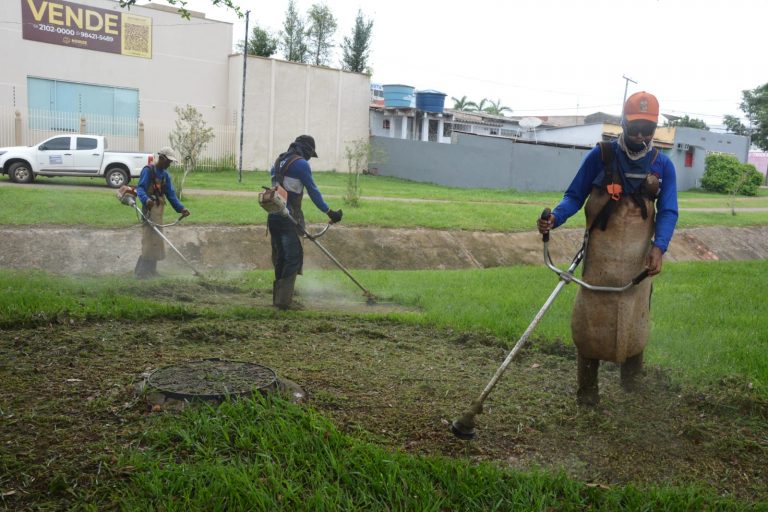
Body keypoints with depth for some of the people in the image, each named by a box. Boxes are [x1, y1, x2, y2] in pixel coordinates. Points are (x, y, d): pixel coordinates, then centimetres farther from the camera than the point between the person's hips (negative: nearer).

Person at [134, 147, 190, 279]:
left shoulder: (166, 175, 14)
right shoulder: (148, 170, -9)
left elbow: (171, 194, 11)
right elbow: (140, 188, -19)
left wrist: (181, 208, -2)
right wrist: (146, 199, -40)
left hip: (159, 209, 8)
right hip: (150, 209, -8)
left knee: (157, 241, 12)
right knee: (149, 240, -12)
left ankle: (150, 270, 20)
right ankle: (141, 271, -8)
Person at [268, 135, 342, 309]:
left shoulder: (279, 161, 18)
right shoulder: (301, 164, -7)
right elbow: (313, 191, -8)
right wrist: (329, 212, -3)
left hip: (273, 216, 8)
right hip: (288, 217, -8)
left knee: (280, 257, 15)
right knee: (293, 258, -5)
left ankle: (278, 298, 21)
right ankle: (283, 300, -9)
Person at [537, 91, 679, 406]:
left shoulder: (662, 166, 4)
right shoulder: (600, 156, -2)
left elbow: (668, 212, 1)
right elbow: (574, 196, 1)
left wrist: (659, 246, -17)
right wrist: (555, 218, -20)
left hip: (638, 260, 1)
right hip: (600, 256, -1)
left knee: (633, 320, 2)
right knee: (590, 320, 2)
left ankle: (631, 374, 27)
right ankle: (587, 389, 16)